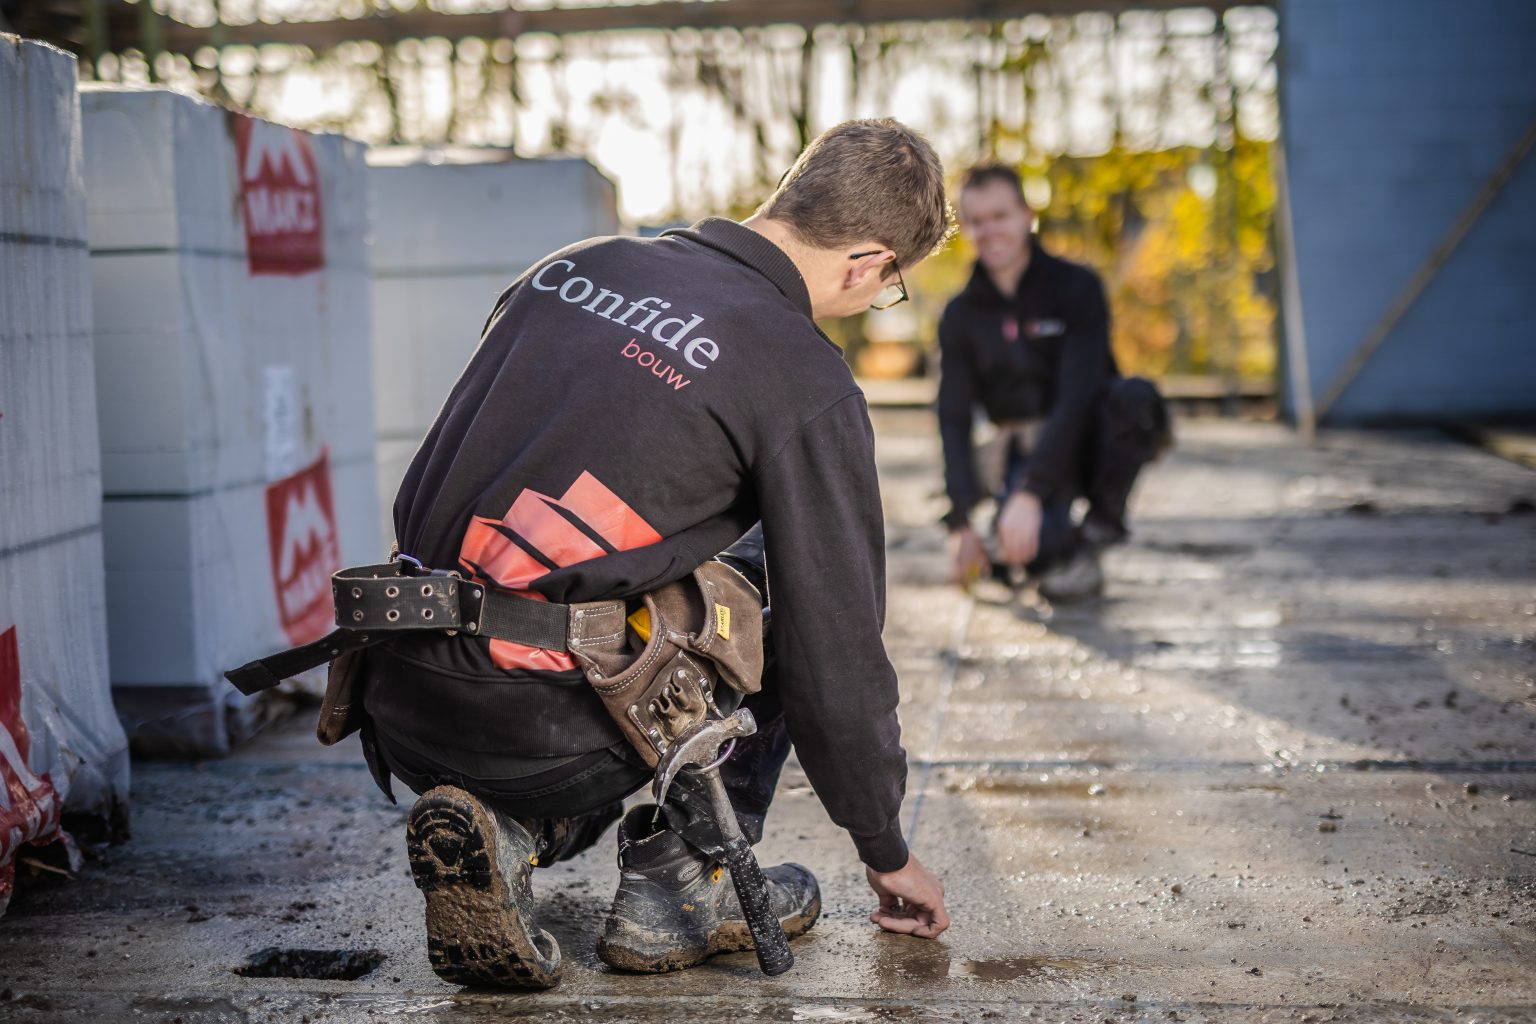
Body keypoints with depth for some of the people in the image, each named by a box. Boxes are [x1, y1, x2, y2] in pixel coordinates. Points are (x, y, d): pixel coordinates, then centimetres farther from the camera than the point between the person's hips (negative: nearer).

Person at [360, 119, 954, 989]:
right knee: (781, 575, 15)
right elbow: (837, 643, -2)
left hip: (398, 717, 6)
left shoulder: (576, 263, 11)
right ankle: (680, 882, 12)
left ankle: (505, 833, 8)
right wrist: (887, 850, 12)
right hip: (537, 741, -6)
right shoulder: (803, 380, -7)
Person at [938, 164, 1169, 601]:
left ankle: (1104, 517, -10)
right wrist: (960, 523, -17)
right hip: (1023, 450, 1)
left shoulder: (1076, 287, -12)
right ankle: (1068, 549, 3)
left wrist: (1030, 492, -33)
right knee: (1021, 541, -34)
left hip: (1087, 435, 0)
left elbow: (1077, 395, -22)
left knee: (1135, 396, -35)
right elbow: (954, 422, -4)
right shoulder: (961, 316, 0)